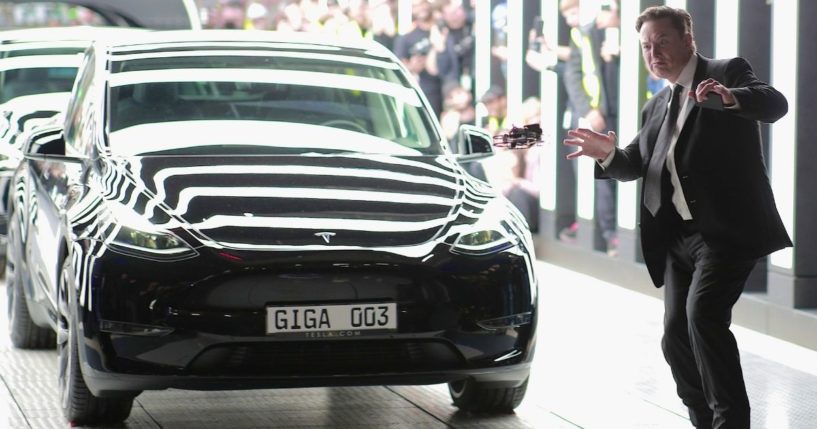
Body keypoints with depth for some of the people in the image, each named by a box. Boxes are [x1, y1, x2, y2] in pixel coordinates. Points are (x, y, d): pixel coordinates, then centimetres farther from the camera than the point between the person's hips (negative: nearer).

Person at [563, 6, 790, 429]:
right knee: (676, 337, 5)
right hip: (679, 236, 8)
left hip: (726, 229, -8)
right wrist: (609, 155, -4)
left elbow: (775, 104, -18)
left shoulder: (727, 73, 0)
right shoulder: (657, 107, 21)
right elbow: (637, 164, 19)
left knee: (703, 313, -23)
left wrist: (729, 97, -38)